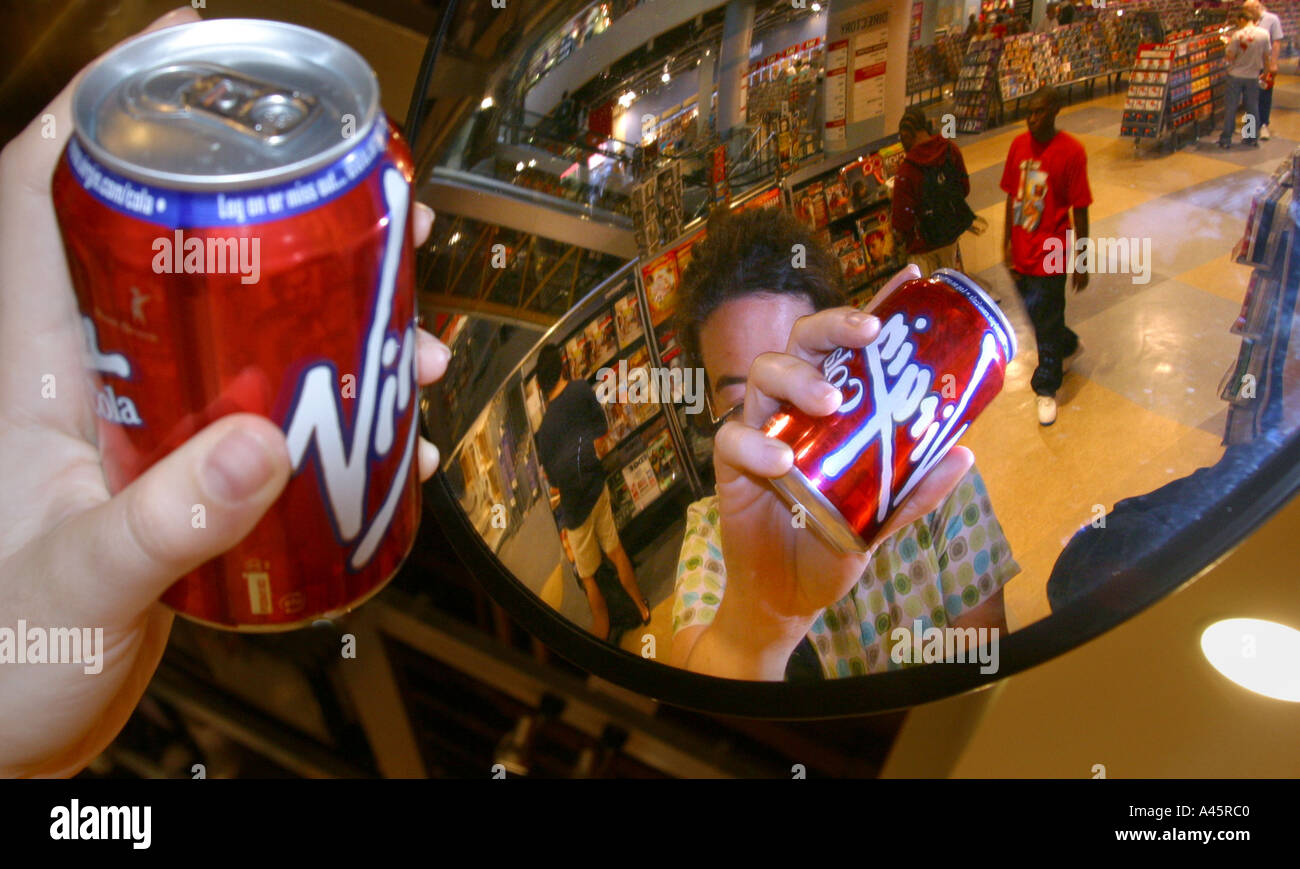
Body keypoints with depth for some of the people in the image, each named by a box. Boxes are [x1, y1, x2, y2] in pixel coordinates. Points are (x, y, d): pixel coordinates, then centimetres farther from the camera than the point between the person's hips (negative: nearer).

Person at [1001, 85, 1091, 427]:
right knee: (1036, 313, 21)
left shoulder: (1071, 151, -15)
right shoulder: (1019, 145, 0)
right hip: (1021, 250, 6)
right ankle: (1068, 346, 50)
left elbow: (1079, 209, -11)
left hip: (1050, 253, -6)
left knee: (1047, 322, 2)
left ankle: (1047, 390, 18)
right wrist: (1007, 243, 11)